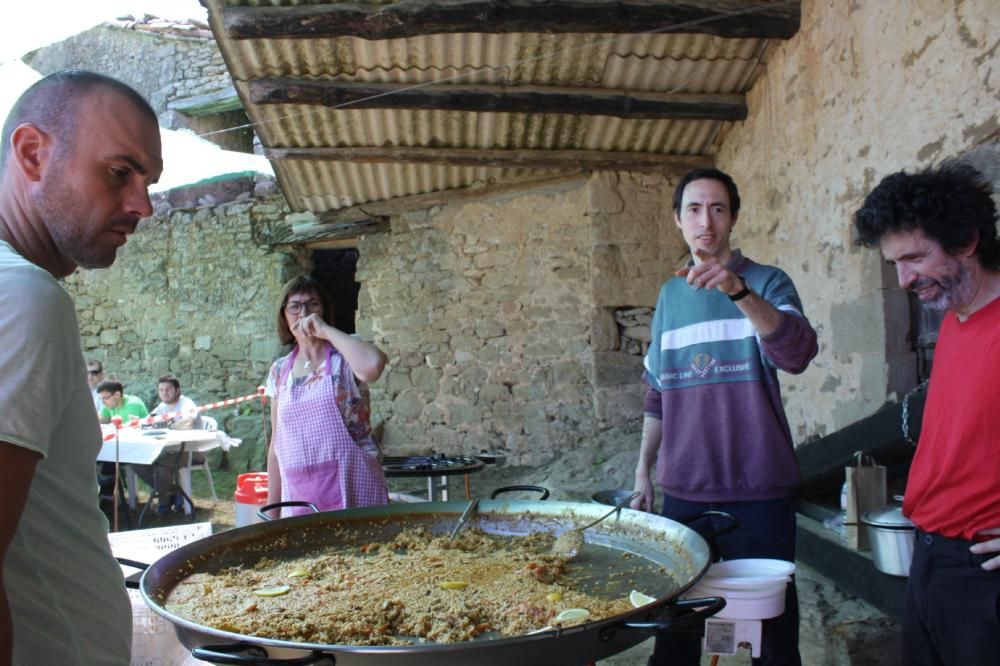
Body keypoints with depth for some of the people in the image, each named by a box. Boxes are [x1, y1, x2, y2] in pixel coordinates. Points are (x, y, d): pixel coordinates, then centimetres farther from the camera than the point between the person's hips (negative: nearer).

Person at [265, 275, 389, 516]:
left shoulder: (344, 357, -3)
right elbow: (277, 445, 13)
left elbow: (373, 365, -30)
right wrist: (272, 509, 13)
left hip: (352, 493, -4)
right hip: (297, 497, 4)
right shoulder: (280, 370, 9)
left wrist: (325, 330, -17)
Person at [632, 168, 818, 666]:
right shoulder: (670, 294, 10)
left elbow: (797, 354, -21)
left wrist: (738, 290, -34)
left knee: (771, 626, 5)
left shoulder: (767, 282, -2)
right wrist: (643, 470, 14)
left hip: (757, 491, -3)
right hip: (684, 489, 4)